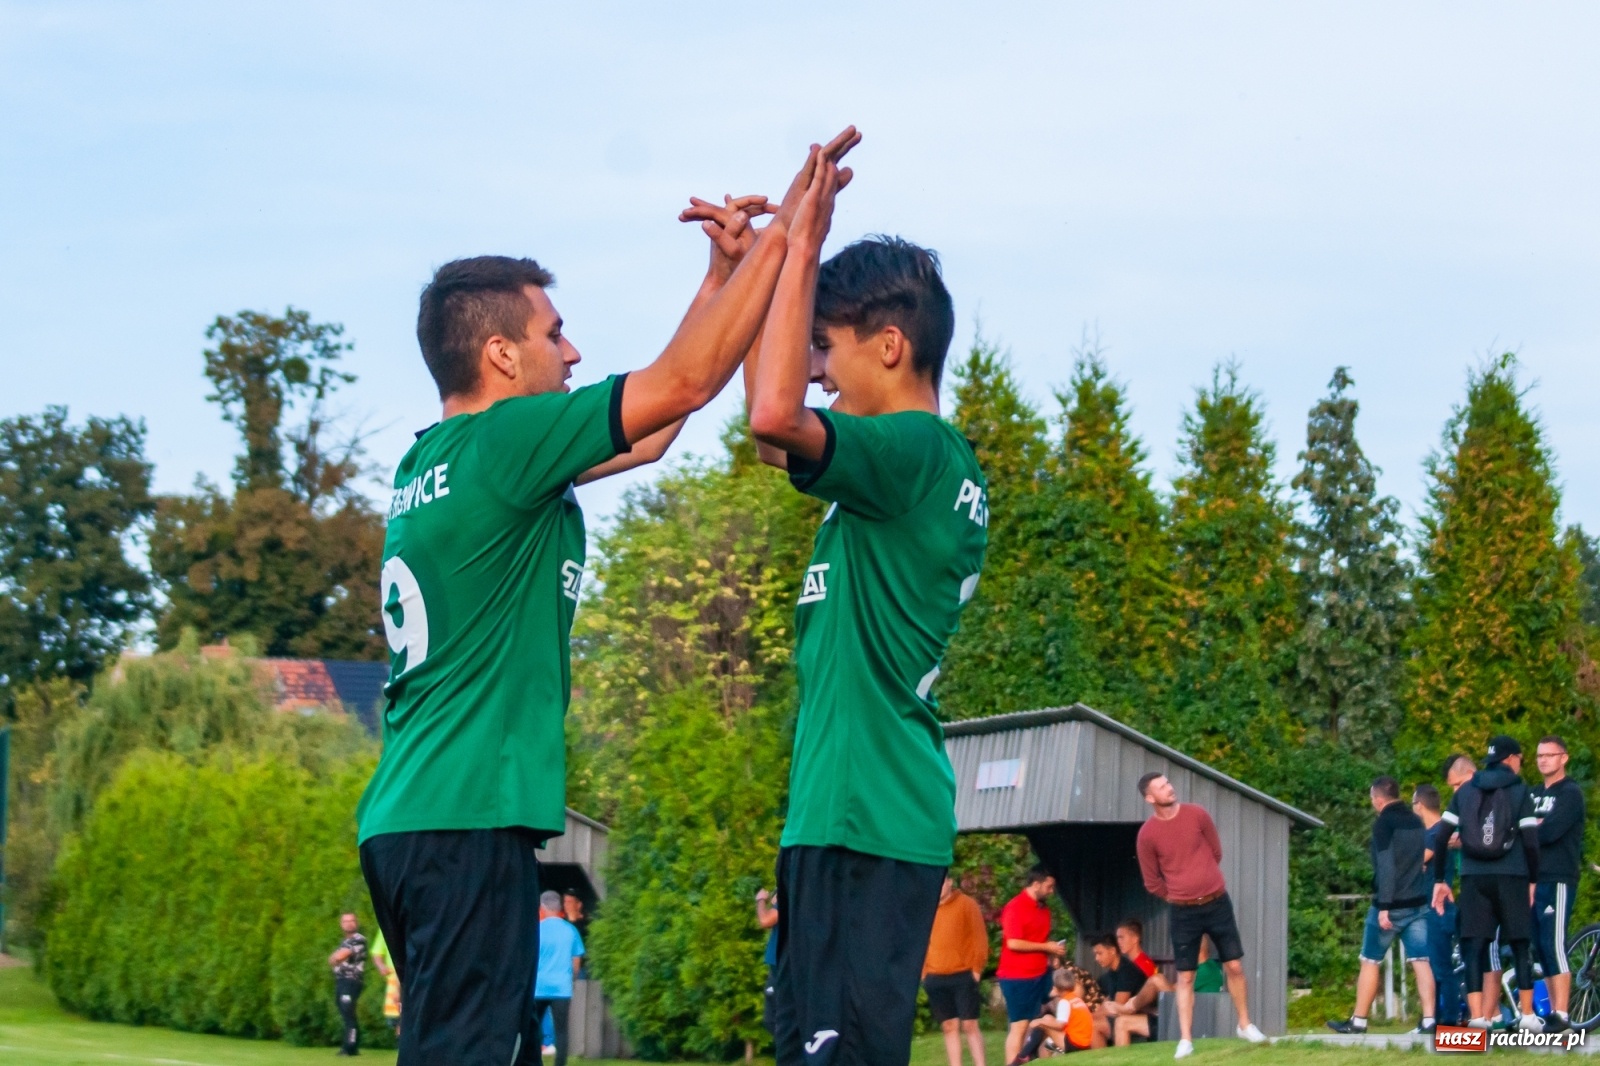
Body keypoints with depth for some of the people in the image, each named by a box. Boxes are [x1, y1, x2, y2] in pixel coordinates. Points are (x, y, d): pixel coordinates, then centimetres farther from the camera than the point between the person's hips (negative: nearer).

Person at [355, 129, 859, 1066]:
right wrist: (781, 236, 0)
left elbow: (646, 434, 24)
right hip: (470, 817, -10)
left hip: (411, 817, 10)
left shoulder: (434, 463, 17)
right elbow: (684, 382, -9)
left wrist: (722, 275, 25)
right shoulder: (504, 441, -10)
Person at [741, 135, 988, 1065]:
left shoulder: (912, 453, -13)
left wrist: (802, 248, -18)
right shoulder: (933, 462, 16)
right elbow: (781, 430, 30)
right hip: (859, 811, 10)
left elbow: (774, 417, -29)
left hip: (865, 817, -10)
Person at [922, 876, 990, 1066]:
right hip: (935, 979, 3)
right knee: (949, 1027, 4)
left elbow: (980, 938, -3)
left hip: (963, 976, -3)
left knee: (969, 1025, -4)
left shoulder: (966, 904, -1)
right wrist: (923, 971, 6)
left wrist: (976, 968, -8)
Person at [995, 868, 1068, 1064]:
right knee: (1019, 1026, -7)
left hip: (1040, 974, 8)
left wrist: (1054, 951, 4)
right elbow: (1013, 943, -22)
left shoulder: (1043, 908, 12)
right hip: (1017, 977, -8)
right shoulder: (1015, 908, -14)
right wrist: (1047, 947, -15)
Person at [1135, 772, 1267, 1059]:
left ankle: (1245, 1025, 21)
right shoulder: (1147, 834, -10)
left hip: (1218, 903, 2)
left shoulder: (1197, 814, -4)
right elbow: (1152, 882, 0)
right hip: (1184, 912, -2)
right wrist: (1181, 895, 8)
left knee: (1234, 966, 6)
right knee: (1185, 977, 1)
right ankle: (1185, 1040, 4)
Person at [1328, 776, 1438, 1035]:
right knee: (1421, 961, -2)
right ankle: (1429, 1019, -13)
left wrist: (1384, 906, -20)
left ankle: (1358, 1021, 10)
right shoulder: (1417, 822, 14)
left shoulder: (1384, 823, -9)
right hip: (1418, 905, 6)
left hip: (1391, 906, -6)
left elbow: (1386, 865, -17)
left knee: (1370, 961, 5)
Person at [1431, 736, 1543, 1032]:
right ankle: (1528, 1015, 8)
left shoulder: (1465, 791, 10)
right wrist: (1533, 880, 6)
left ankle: (1477, 1016, -8)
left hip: (1474, 878, 2)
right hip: (1511, 877, -2)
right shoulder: (1519, 791, 1)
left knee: (1474, 949, 1)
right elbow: (1530, 841, -6)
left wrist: (1439, 880, 11)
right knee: (1520, 947, 9)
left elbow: (1442, 837, 5)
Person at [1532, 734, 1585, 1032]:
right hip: (1534, 880, 8)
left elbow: (1551, 832, -16)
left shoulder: (1570, 793, -4)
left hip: (1558, 879, -8)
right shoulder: (1535, 794, 20)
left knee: (1554, 945, -13)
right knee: (1541, 948, 7)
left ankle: (1561, 1015, -15)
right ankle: (1552, 1009, 11)